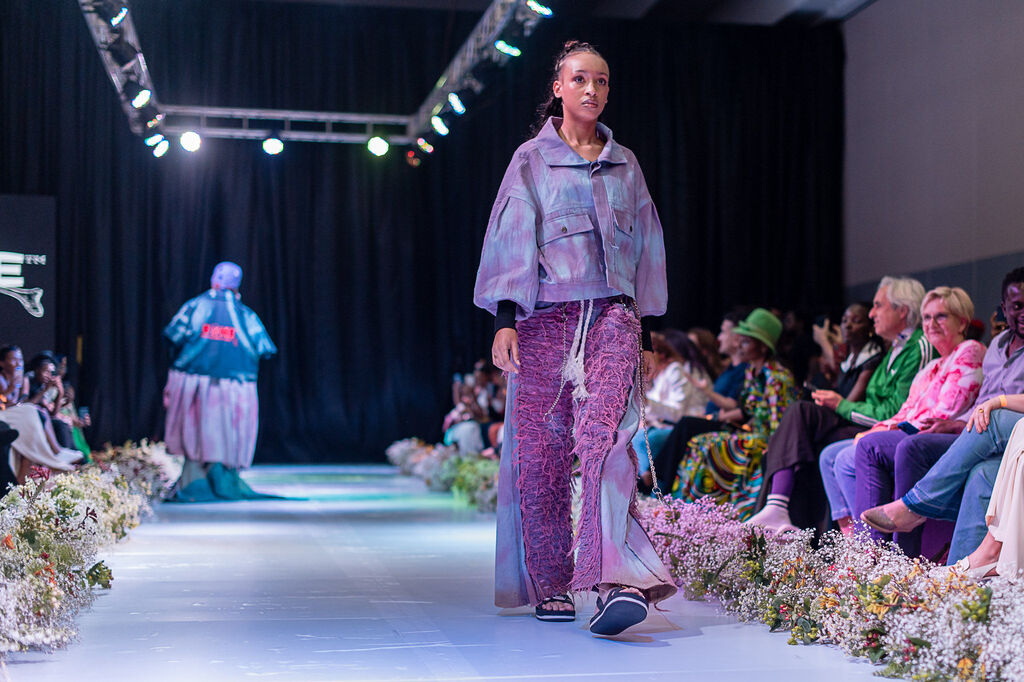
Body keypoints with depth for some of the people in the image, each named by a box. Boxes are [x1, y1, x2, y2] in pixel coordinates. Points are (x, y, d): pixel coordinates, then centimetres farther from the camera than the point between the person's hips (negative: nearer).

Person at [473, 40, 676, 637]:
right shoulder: (531, 159, 11)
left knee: (605, 433, -21)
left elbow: (645, 245, 22)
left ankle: (619, 580, -32)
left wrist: (645, 333, 17)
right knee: (541, 449, -3)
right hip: (546, 314, 0)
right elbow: (511, 237, 4)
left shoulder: (624, 163, 19)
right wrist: (504, 319, -8)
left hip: (613, 313, 1)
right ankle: (550, 584, 9)